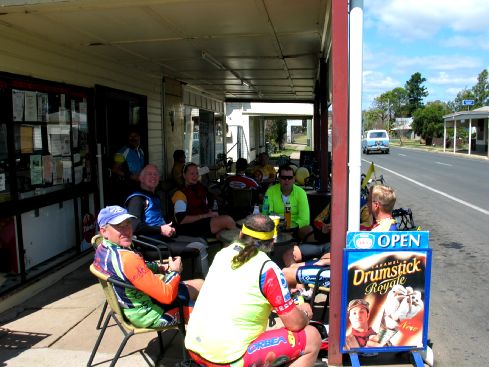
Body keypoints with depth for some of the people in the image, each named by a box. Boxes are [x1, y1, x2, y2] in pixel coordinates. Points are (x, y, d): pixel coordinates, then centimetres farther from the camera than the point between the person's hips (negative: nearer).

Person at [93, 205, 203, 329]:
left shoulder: (101, 249, -4)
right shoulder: (127, 258, -34)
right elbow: (167, 295, -31)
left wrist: (158, 267, 3)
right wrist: (175, 272, -12)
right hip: (150, 315, -9)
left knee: (199, 283, 20)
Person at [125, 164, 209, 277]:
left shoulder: (155, 197, 23)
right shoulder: (137, 198, -9)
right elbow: (134, 226, -23)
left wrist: (169, 228, 12)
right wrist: (161, 229, -17)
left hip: (164, 237, 10)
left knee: (201, 241, 5)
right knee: (200, 248, -16)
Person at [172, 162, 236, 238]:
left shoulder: (201, 188, 20)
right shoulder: (180, 194, -6)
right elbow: (181, 220, -16)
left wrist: (211, 214, 4)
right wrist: (206, 215, -15)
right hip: (190, 227, -7)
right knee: (227, 220, -19)